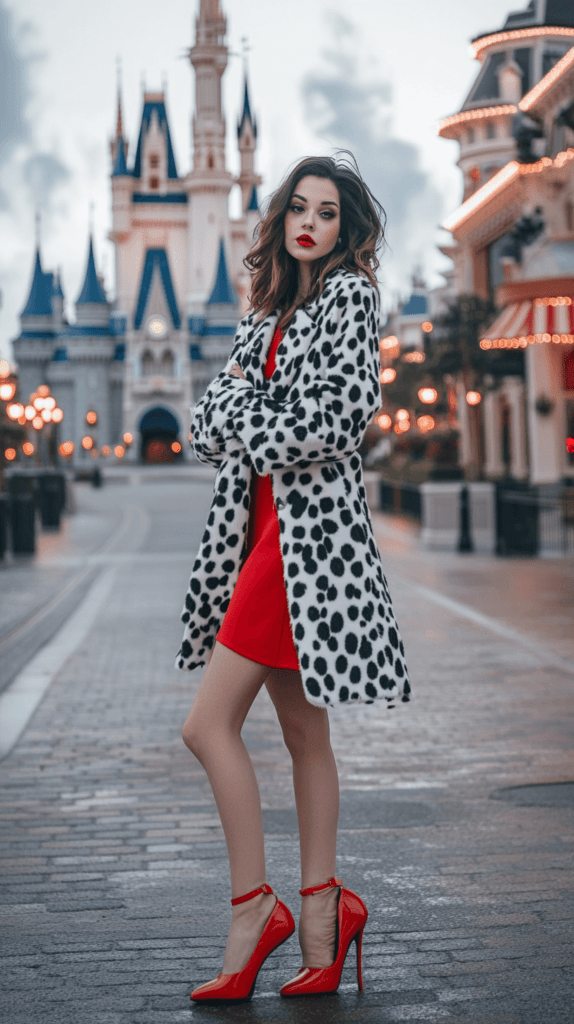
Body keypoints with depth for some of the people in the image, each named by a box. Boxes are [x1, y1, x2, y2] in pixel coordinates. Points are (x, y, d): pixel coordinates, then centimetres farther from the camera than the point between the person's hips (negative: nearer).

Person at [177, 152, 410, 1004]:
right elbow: (210, 429, 13)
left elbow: (339, 420, -16)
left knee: (210, 724, -11)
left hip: (311, 526, -8)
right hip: (263, 523, 8)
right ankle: (322, 915, 16)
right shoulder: (268, 312, 19)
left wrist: (246, 413, -4)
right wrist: (250, 411, -8)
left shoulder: (350, 295, -4)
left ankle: (255, 907, -1)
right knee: (303, 732, 9)